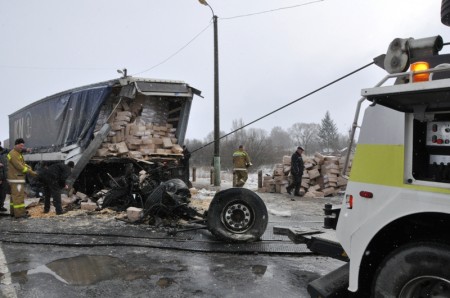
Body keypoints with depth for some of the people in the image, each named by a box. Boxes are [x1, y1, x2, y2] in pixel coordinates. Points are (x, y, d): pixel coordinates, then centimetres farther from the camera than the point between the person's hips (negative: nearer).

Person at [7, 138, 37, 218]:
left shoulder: (18, 154, 18)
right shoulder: (13, 154, -14)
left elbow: (23, 164, 15)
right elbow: (19, 166, -20)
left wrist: (30, 169, -5)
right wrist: (31, 172, -17)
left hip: (18, 178, 10)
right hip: (16, 179, -10)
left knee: (14, 195, 14)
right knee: (18, 195, -10)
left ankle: (13, 212, 21)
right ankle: (19, 213, -9)